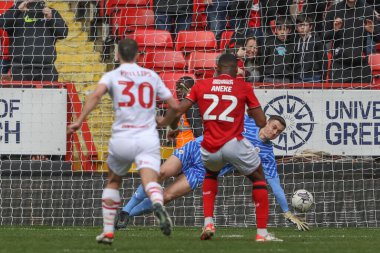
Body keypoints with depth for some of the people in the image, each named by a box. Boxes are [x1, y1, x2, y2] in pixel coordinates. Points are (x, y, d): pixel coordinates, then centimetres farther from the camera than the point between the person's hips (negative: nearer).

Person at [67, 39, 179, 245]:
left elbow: (96, 95, -15)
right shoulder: (152, 76, 14)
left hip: (121, 138, 0)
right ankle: (157, 204, -52)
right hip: (148, 138, 0)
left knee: (113, 181, 23)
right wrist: (162, 121, 37)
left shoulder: (112, 76, 6)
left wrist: (79, 121, -18)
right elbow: (174, 106, 18)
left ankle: (107, 231, 23)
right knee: (150, 180, -17)